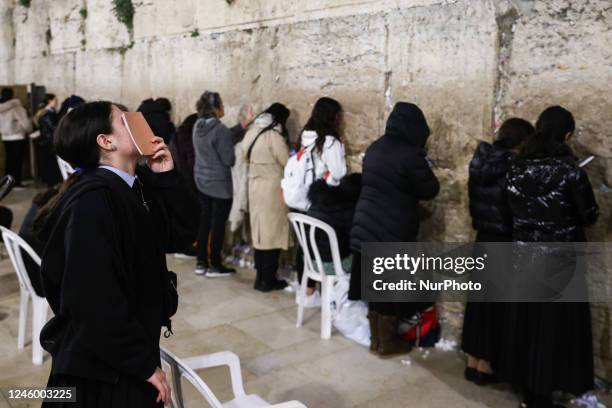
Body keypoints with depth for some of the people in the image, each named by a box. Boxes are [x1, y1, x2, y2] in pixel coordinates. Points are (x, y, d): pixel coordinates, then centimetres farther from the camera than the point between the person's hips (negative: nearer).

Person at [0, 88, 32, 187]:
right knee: (17, 161, 1)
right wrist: (29, 130, 4)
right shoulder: (16, 108, -16)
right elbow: (25, 123, -15)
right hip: (18, 138, -6)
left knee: (10, 160, 13)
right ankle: (16, 182, 3)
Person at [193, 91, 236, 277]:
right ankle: (215, 266, 12)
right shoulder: (220, 129, -20)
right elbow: (229, 160, -17)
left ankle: (201, 263, 21)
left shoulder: (197, 126, 5)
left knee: (205, 222, 15)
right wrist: (232, 154, 5)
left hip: (202, 181, 8)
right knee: (218, 225, 3)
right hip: (219, 184, -8)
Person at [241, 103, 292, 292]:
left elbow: (246, 157, 15)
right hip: (272, 188, -7)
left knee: (259, 231, 13)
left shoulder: (252, 132, 7)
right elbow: (287, 163, -13)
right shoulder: (274, 135, -16)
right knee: (272, 233, 1)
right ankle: (268, 280, 8)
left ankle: (260, 277, 20)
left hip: (255, 187, 7)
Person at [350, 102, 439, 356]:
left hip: (366, 225, 7)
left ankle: (376, 339, 28)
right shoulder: (411, 155, -17)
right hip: (393, 230, -7)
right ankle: (387, 343, 22)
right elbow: (430, 191, -7)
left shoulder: (374, 148, 5)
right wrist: (425, 171, 11)